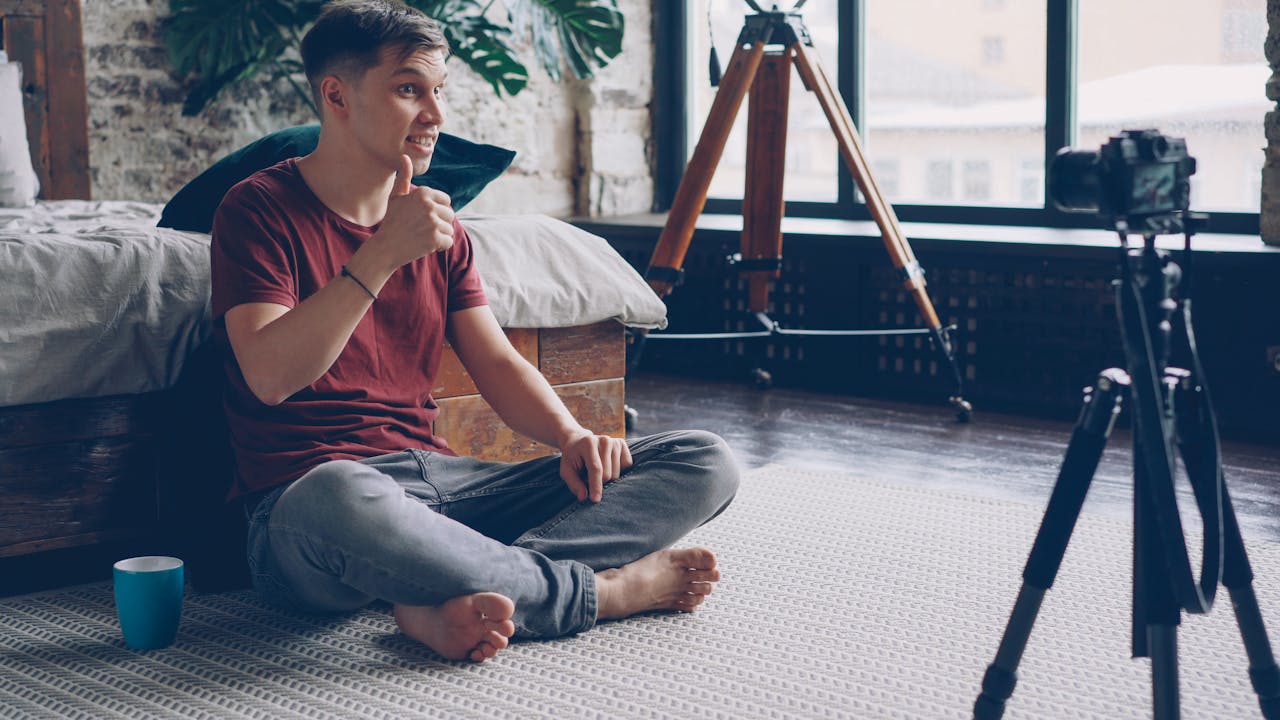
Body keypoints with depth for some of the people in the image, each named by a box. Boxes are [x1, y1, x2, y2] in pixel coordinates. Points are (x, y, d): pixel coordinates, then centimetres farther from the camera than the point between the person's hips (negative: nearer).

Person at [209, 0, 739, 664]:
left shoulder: (439, 228, 18)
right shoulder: (260, 209, -1)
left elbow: (497, 363, 15)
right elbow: (271, 376, -15)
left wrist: (572, 436, -5)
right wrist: (382, 255, -21)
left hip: (439, 478, 7)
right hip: (306, 496, -6)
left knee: (705, 463, -8)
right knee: (343, 502, -46)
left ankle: (460, 599, -30)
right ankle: (599, 590, -23)